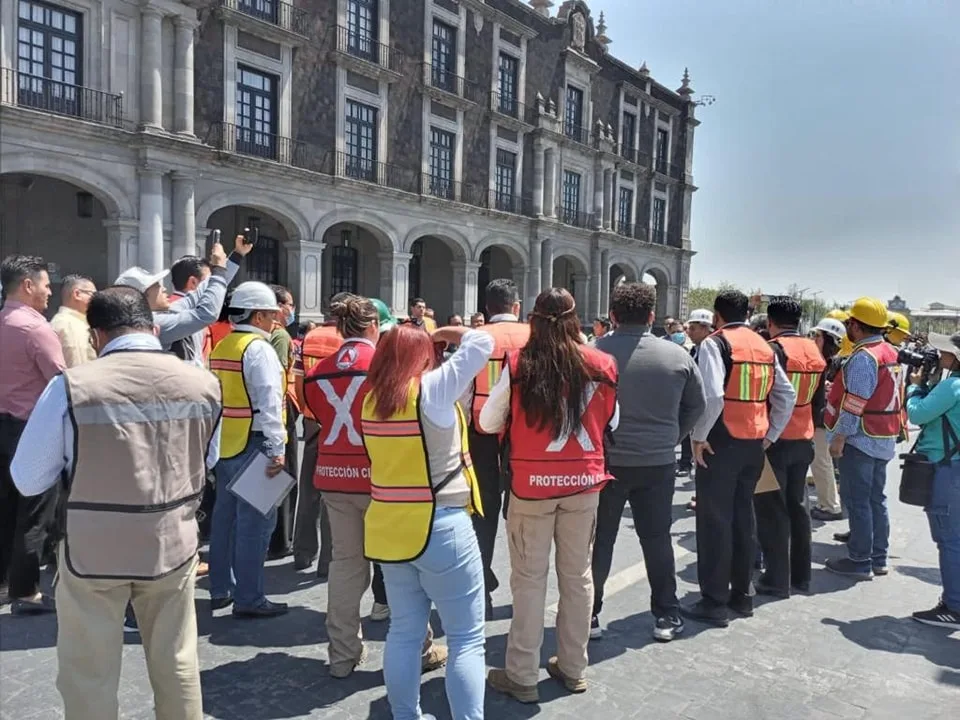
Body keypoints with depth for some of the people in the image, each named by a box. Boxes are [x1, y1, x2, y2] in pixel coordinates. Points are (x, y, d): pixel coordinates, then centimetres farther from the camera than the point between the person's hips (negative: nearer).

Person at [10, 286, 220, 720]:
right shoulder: (203, 383, -6)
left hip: (92, 552, -2)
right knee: (176, 665, 19)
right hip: (173, 546, 3)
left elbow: (28, 481, -5)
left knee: (88, 677, 16)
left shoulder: (71, 386, -15)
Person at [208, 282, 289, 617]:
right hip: (252, 443, -9)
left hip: (225, 443, 9)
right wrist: (276, 448, -20)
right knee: (255, 521, -3)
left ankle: (221, 589, 26)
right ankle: (248, 598, 2)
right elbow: (269, 402, -20)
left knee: (225, 516, 15)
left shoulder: (220, 348, 14)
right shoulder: (259, 349, -13)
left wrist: (216, 438, 19)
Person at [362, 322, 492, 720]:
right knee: (467, 638, 4)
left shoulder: (372, 398, 5)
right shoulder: (432, 388, -13)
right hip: (441, 528, -7)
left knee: (404, 632, 17)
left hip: (390, 529, 7)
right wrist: (444, 333, 5)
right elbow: (482, 343, -12)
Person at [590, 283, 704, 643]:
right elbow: (697, 404, 6)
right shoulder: (677, 355, -3)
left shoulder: (595, 351, -12)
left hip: (605, 460, -2)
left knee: (599, 540, 10)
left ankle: (589, 615, 18)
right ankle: (666, 616, 23)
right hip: (658, 462, 2)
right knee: (657, 538, 14)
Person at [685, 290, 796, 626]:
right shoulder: (764, 347, 12)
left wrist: (699, 436, -13)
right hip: (754, 443, 7)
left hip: (722, 441, -7)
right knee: (743, 517, 16)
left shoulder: (715, 343, -10)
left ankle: (714, 602, 6)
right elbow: (787, 396, 11)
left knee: (714, 519, 0)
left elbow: (712, 396, -23)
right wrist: (770, 435, 13)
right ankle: (742, 595, 26)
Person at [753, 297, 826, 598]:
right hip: (803, 440, 7)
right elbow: (818, 401, 13)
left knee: (772, 510, 1)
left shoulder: (773, 350, -15)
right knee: (797, 505, 16)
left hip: (774, 440, -7)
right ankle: (801, 575, 25)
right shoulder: (814, 351, 8)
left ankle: (777, 580, 6)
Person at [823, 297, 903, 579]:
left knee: (857, 501, -2)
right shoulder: (890, 353, 11)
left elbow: (855, 403, -22)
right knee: (876, 499, 15)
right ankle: (879, 558, 23)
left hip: (861, 439, -9)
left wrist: (839, 436, -17)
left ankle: (860, 562, 5)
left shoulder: (863, 356, -18)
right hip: (884, 438, 9)